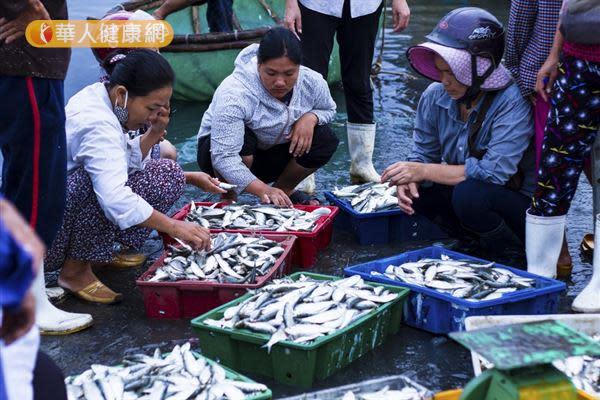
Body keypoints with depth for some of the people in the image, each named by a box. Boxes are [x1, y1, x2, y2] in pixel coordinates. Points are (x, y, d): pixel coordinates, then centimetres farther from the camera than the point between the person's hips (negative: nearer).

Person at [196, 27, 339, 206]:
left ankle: (284, 190, 7)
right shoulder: (234, 94, -35)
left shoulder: (312, 82, -18)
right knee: (242, 137, -37)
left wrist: (310, 117, -18)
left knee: (325, 139, -17)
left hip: (272, 153, 5)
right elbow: (224, 158, -40)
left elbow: (328, 110, 6)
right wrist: (263, 190, -52)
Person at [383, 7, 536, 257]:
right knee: (414, 190, -13)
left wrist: (424, 171, -29)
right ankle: (478, 239, 2)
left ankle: (513, 253, -7)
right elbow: (423, 154, 2)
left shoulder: (512, 103, -24)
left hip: (521, 204, -7)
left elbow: (495, 171, -32)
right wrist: (409, 179, -23)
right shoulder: (435, 96, -5)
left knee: (469, 194, -34)